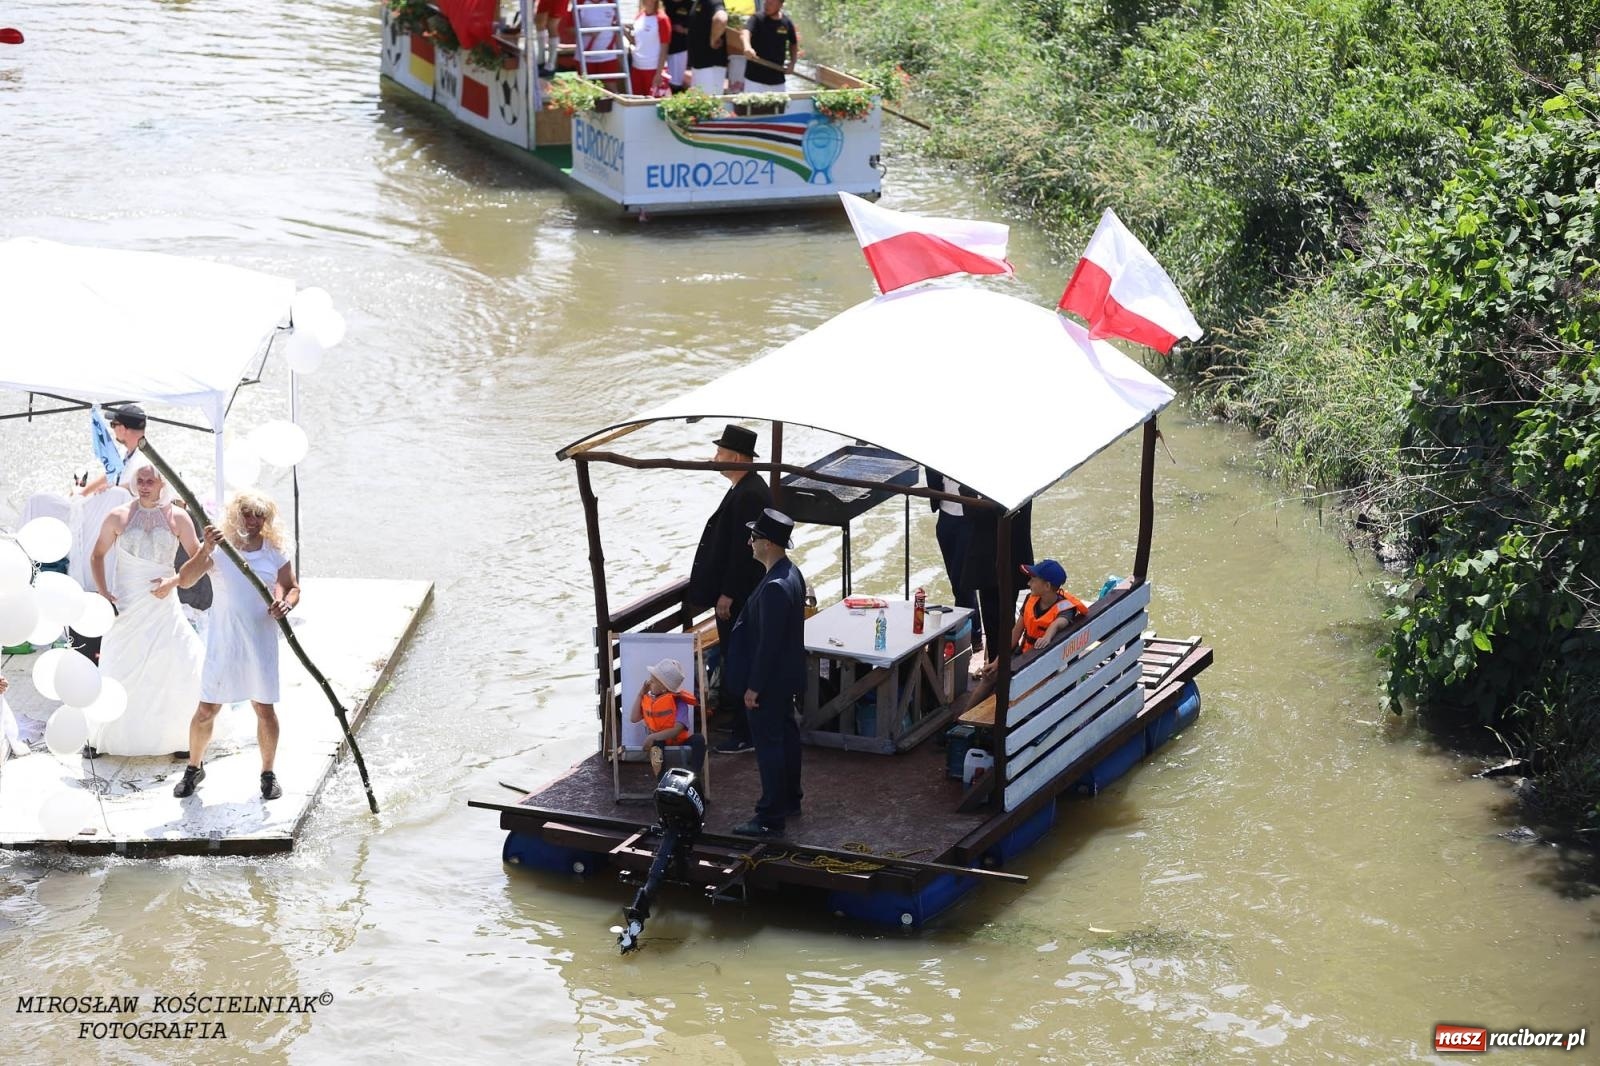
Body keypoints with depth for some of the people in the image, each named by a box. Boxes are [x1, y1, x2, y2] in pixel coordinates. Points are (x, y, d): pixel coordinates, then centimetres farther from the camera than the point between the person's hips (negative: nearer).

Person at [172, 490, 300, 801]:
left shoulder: (274, 553, 3)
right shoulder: (220, 549, -5)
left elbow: (293, 587, 12)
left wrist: (287, 603, -11)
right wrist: (205, 549, -32)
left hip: (261, 644, 2)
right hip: (222, 643, -2)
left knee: (265, 709, 6)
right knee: (206, 710, 4)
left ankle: (267, 773, 23)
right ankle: (194, 767, 25)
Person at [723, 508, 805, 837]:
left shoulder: (775, 587, -29)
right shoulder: (791, 573, 2)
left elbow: (768, 643, -26)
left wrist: (754, 687, -19)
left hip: (769, 680, -10)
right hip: (786, 676, 10)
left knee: (769, 744, -2)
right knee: (787, 735, 21)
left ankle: (771, 818, 5)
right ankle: (790, 801, 35)